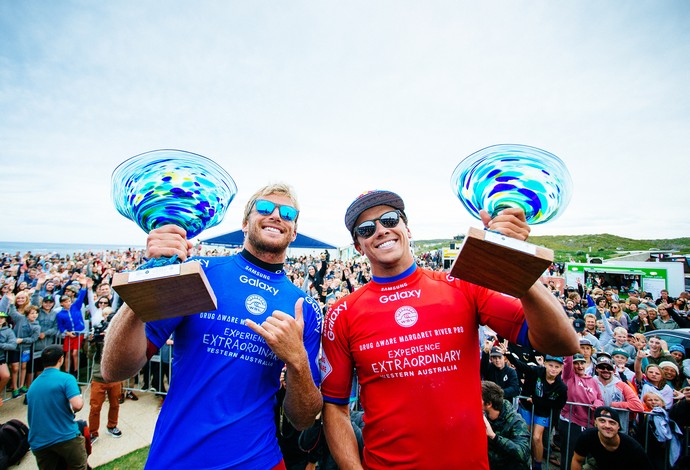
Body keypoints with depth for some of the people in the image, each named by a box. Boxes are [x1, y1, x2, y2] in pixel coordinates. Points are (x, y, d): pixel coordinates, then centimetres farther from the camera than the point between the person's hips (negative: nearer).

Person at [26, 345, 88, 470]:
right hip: (65, 437, -5)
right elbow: (77, 405, -23)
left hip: (38, 442, 6)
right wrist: (82, 400, -1)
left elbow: (30, 415, 23)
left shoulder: (32, 385, 11)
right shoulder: (66, 378, -12)